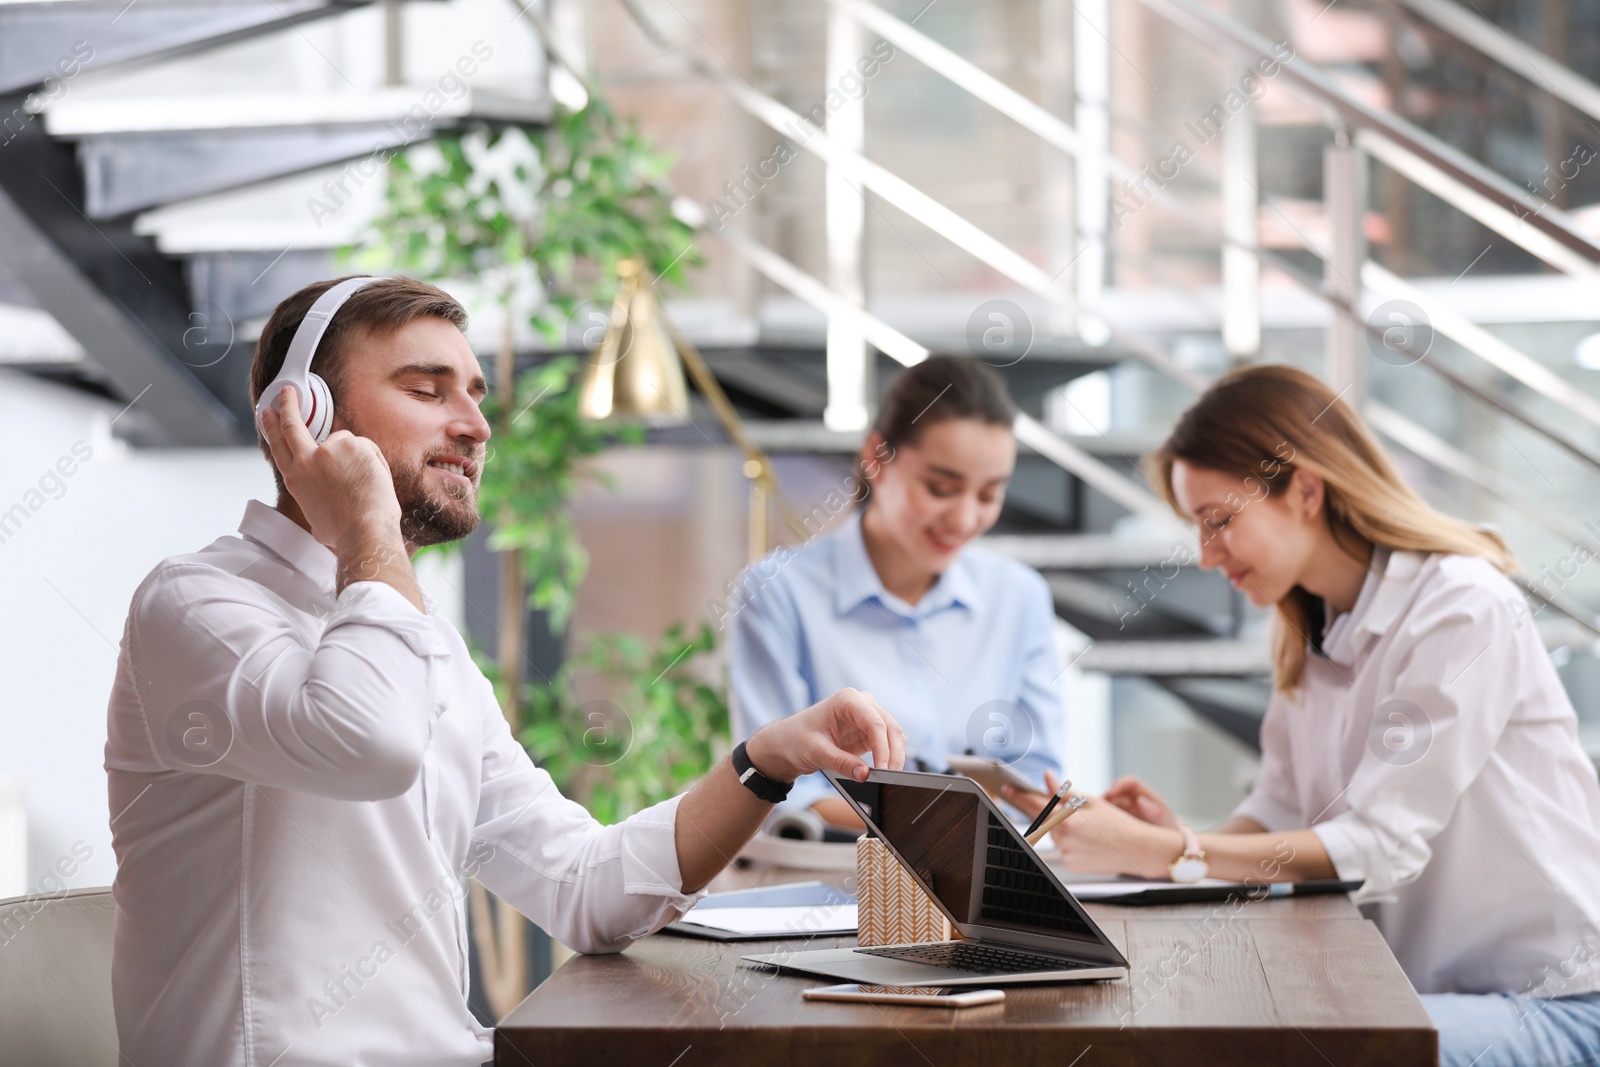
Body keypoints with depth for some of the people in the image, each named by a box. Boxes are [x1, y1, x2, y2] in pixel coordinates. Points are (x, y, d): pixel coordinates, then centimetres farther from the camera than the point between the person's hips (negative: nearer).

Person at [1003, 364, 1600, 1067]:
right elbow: (1283, 813, 10)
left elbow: (1379, 848, -21)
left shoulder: (1464, 613, -17)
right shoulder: (1309, 629, 10)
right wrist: (1183, 838, -12)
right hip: (1422, 984, 7)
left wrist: (1161, 854, -23)